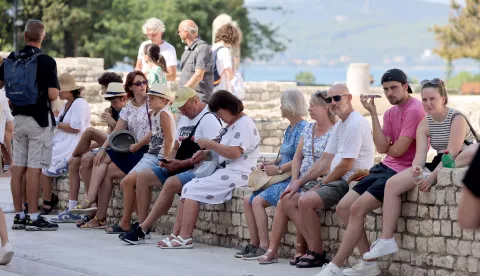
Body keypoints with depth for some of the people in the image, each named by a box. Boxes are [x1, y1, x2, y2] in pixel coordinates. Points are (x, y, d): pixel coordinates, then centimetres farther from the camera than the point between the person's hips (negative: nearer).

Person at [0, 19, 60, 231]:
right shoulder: (46, 62, -12)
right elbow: (53, 95, -16)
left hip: (18, 117, 6)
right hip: (39, 119, -6)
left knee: (18, 167, 8)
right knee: (34, 169, -6)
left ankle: (19, 216, 11)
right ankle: (33, 218, -6)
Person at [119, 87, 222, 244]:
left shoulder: (209, 119, -11)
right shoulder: (184, 118, 19)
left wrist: (181, 163, -20)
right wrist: (169, 161, 1)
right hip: (179, 168, 10)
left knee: (171, 183, -34)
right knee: (143, 177, -1)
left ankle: (142, 229, -30)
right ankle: (142, 224, -9)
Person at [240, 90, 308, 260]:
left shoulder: (303, 128, -13)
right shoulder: (289, 130, 18)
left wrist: (279, 169, -16)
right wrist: (270, 164, 8)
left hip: (293, 180, -11)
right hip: (283, 180, 11)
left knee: (258, 201, -23)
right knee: (248, 200, 5)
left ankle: (264, 247, -21)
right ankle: (255, 244, 4)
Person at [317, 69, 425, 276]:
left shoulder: (414, 110, -14)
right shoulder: (390, 113, 14)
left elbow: (397, 150, -16)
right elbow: (382, 148, 0)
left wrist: (387, 148, 6)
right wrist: (373, 113, -2)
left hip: (401, 171, -9)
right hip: (385, 167, 9)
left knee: (357, 208, -20)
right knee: (343, 207, 0)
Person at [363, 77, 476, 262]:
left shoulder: (457, 119, -12)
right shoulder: (425, 124, 7)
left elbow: (452, 154, -22)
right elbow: (420, 154, -6)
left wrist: (431, 177, -33)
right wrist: (416, 168, -31)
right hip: (438, 166, 7)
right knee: (392, 184, -12)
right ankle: (386, 239, -12)